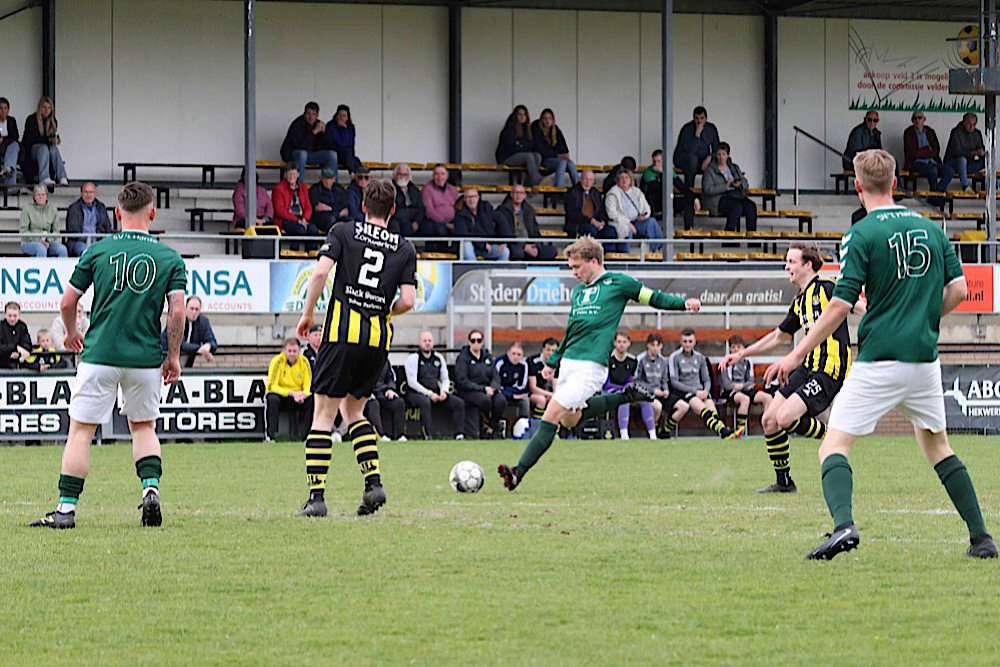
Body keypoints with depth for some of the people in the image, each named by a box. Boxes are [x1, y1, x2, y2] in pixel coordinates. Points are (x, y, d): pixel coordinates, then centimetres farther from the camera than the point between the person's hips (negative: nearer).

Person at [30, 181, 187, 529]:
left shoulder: (98, 251, 0)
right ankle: (151, 488, -1)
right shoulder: (170, 258, 0)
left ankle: (66, 507, -2)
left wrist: (71, 333, 24)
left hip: (100, 355, -1)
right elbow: (178, 311, -5)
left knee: (80, 431, 3)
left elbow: (67, 302, 5)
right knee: (143, 426, 20)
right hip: (146, 357, 1)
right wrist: (173, 356, 6)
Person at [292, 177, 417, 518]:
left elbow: (321, 272, -10)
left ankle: (316, 497, -7)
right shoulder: (404, 248, 9)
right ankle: (373, 483, 5)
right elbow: (407, 300, 0)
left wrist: (307, 313, 2)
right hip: (379, 337, 3)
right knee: (353, 410, 20)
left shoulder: (343, 232, 4)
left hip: (342, 332, -3)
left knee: (324, 414, 0)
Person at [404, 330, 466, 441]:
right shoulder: (413, 359, -6)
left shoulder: (438, 358, 13)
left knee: (459, 403, -9)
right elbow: (412, 382, -13)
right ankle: (427, 435, -39)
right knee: (425, 402, -40)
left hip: (435, 393, 6)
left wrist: (444, 392, -3)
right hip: (416, 393, -6)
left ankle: (458, 434, -11)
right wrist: (429, 394, -19)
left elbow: (445, 379, 19)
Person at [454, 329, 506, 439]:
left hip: (487, 388, 5)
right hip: (468, 391, -5)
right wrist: (483, 389, -19)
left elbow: (496, 377, 10)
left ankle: (491, 429, -11)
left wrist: (492, 388, -14)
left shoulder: (487, 356, 13)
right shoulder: (463, 357, -4)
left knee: (501, 401, -26)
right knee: (485, 400, -36)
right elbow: (462, 381, -12)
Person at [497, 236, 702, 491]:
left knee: (551, 416, -15)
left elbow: (654, 298, 6)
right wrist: (553, 362, 29)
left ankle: (519, 472, -16)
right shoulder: (578, 291, 19)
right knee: (570, 419, 17)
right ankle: (627, 397, 31)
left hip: (591, 366, -8)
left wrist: (684, 303, -8)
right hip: (568, 363, 8)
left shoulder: (618, 283, 0)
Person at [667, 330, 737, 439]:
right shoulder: (674, 357, 4)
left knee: (711, 407, -30)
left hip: (700, 392, 5)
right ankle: (724, 432, -58)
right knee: (703, 409, -35)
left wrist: (705, 391, -5)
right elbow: (674, 382, -5)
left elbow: (707, 380, 20)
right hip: (682, 392, -5)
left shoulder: (700, 358, 19)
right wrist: (695, 391, -13)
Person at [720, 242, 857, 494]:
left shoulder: (826, 288, -8)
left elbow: (859, 306, -5)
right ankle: (784, 482, 16)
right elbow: (779, 336, 29)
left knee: (785, 418, -23)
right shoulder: (799, 303, 17)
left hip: (830, 370, -9)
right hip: (808, 369, 9)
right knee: (769, 420, 4)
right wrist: (741, 354, 30)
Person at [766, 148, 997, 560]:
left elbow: (840, 306, -12)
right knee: (936, 445, 20)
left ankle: (844, 524, -27)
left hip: (879, 361, -5)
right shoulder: (930, 228, 9)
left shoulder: (862, 235, -8)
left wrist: (798, 354, -6)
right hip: (925, 357, 5)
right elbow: (958, 290, 9)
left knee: (834, 446, -2)